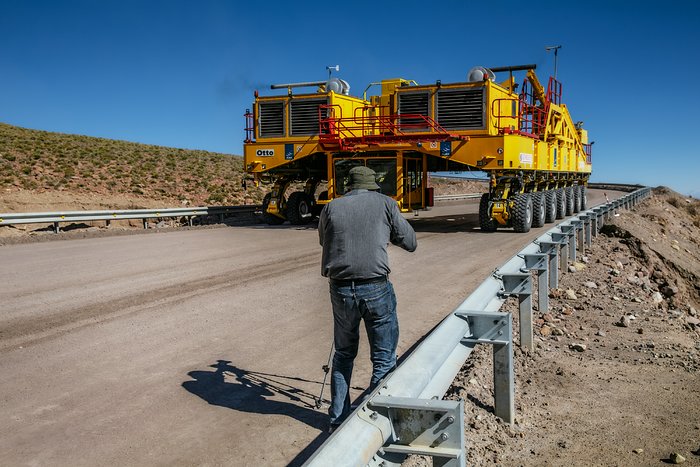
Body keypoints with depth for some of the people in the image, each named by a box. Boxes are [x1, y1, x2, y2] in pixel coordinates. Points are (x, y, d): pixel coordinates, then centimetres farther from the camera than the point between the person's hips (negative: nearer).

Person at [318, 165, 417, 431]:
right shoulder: (384, 203, 3)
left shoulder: (332, 207, 8)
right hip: (376, 287, -3)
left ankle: (338, 419, 27)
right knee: (384, 359, 8)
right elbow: (410, 243, 7)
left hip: (340, 289, 3)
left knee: (343, 355, 19)